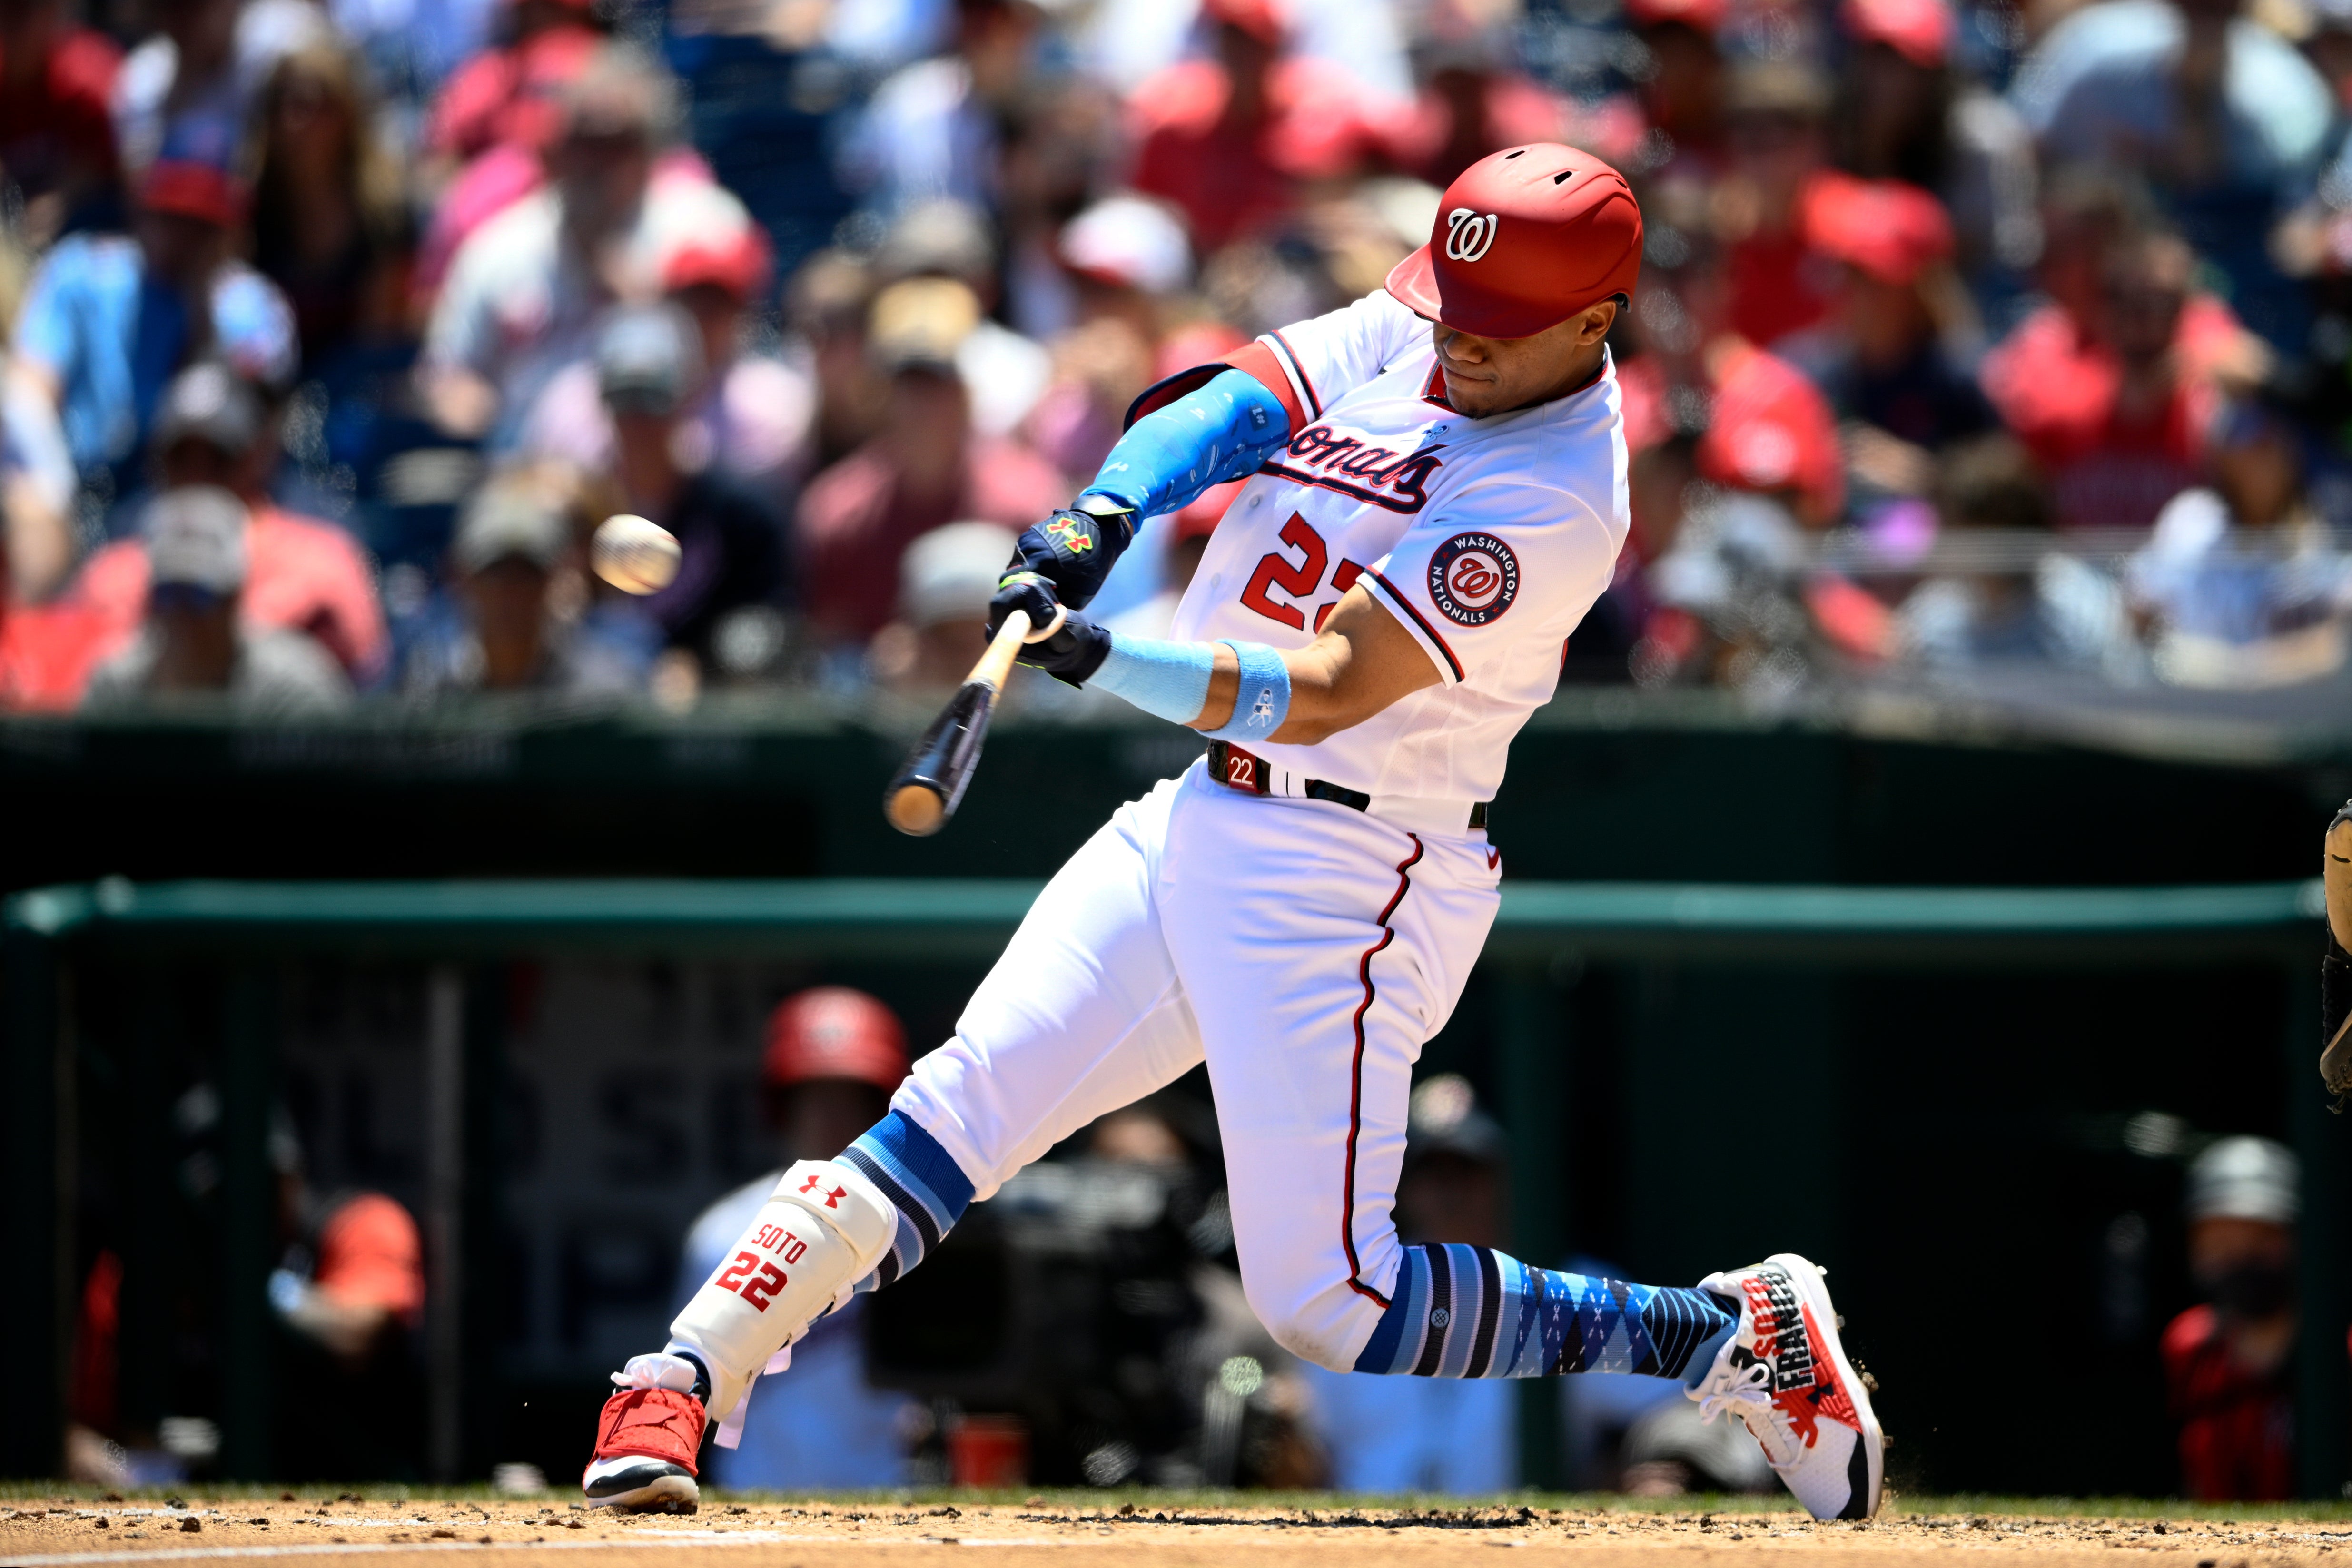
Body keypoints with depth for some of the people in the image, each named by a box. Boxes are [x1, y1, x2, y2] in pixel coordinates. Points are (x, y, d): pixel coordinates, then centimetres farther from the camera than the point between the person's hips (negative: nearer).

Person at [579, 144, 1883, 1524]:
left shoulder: (1556, 500, -19)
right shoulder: (1405, 336, 5)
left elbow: (1329, 688, -26)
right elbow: (1232, 407, -7)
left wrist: (1101, 658, -37)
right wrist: (1105, 516, -27)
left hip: (1347, 882, -7)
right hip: (1200, 825, 7)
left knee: (1329, 1304, -8)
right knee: (961, 1107, -6)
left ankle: (1738, 1338, 5)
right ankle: (678, 1386, -6)